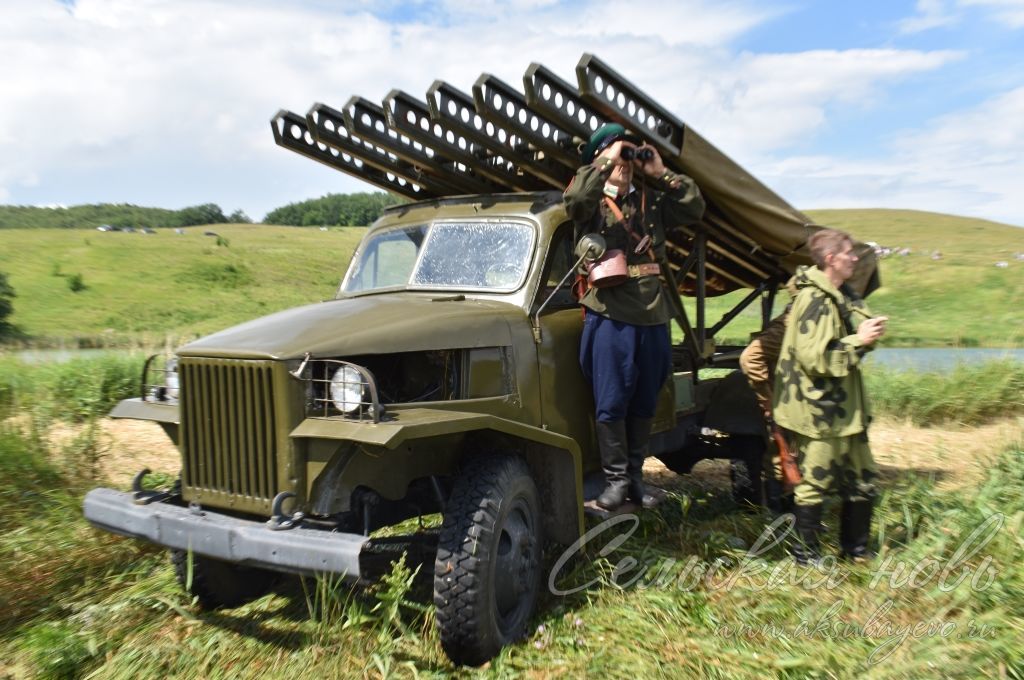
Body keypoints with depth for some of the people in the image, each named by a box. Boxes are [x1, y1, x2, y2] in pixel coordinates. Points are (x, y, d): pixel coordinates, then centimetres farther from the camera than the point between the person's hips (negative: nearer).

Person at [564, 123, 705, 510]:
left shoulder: (651, 201, 15)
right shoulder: (592, 202, 2)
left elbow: (695, 208, 9)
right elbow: (574, 199, -21)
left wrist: (661, 174, 4)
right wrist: (607, 162, -14)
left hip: (652, 315, 5)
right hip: (609, 314, -4)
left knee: (644, 403, 11)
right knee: (611, 403, -1)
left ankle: (635, 474, 23)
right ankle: (616, 477, 10)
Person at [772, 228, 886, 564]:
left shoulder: (842, 296, 11)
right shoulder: (814, 301, -19)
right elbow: (814, 358, -25)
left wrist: (869, 333, 1)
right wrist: (858, 341, -18)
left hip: (844, 407, 10)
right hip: (817, 410, -10)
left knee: (862, 479, 17)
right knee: (815, 482, 2)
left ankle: (856, 549, 32)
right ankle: (806, 554, 17)